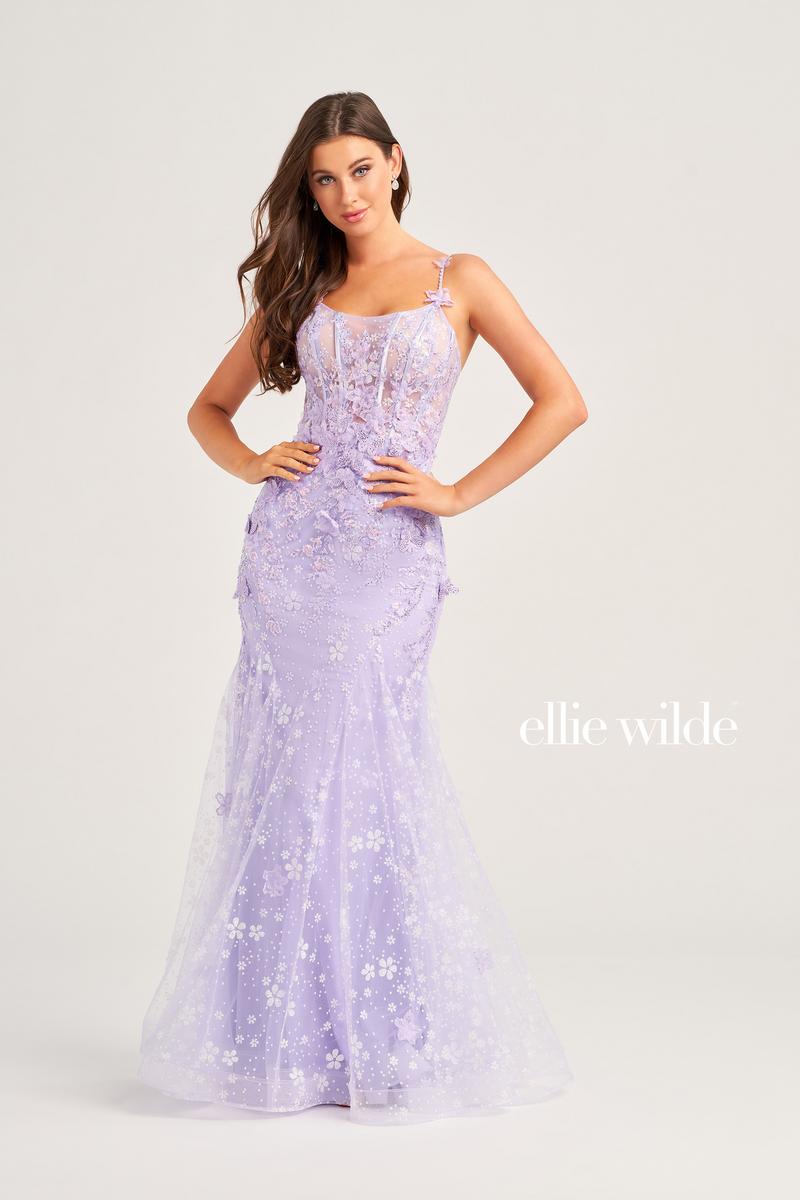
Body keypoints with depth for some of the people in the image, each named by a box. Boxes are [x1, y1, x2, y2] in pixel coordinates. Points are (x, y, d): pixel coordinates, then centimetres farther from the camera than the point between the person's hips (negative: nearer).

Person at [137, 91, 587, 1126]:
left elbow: (562, 401, 0)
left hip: (388, 557, -3)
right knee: (287, 782, 0)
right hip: (289, 547, 3)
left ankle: (392, 1042, 9)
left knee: (366, 778, -6)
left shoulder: (458, 281, 6)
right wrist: (251, 465, 2)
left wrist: (458, 494, -5)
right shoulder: (300, 289, 15)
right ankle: (288, 1034, 11)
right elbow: (210, 407, 23)